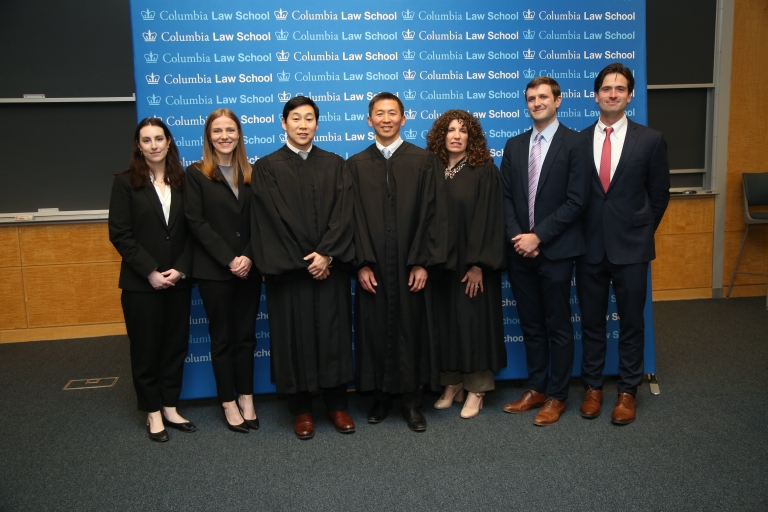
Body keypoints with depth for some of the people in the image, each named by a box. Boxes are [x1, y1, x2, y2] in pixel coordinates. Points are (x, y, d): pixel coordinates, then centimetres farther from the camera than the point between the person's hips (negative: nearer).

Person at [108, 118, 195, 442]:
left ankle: (170, 407, 23)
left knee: (176, 345, 9)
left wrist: (181, 269, -9)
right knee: (146, 347, 7)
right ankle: (152, 412, 20)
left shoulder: (182, 181, 6)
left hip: (178, 280, 3)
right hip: (141, 282, -3)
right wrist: (150, 272, -14)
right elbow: (120, 234, -8)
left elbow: (192, 230, 4)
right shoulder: (126, 182, -2)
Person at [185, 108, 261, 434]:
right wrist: (229, 260, -14)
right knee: (222, 337, 7)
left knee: (246, 335, 9)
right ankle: (229, 403, 18)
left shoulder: (250, 174, 9)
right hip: (214, 271, -3)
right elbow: (196, 223, -9)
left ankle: (246, 399, 21)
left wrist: (249, 257, -11)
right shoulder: (196, 174, -1)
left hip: (249, 269, 3)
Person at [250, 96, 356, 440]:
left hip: (331, 266, 2)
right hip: (288, 269, -2)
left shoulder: (335, 164, 10)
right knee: (294, 333, 4)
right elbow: (274, 219, -6)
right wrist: (304, 260, -10)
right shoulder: (267, 167, 2)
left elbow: (343, 214, -1)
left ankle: (337, 405, 19)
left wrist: (326, 254, -13)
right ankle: (301, 409, 17)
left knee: (333, 331, 5)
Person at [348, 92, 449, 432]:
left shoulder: (425, 161, 3)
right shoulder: (356, 165, 6)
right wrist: (361, 263, -6)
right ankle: (380, 396, 23)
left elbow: (434, 215, -2)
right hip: (373, 268, 1)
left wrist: (423, 263, -8)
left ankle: (412, 402, 18)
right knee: (374, 331, 6)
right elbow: (353, 217, 2)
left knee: (412, 330, 5)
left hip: (411, 267, -1)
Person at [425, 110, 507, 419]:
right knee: (445, 321, 9)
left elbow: (488, 219, -10)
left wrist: (478, 264, -16)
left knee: (474, 320, 3)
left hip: (472, 263, -4)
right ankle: (452, 383, 22)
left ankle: (476, 388, 15)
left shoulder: (484, 171, -5)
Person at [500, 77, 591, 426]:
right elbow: (505, 197, 8)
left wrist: (538, 236, -15)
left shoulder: (575, 143, -5)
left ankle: (556, 396, 18)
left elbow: (576, 200, -11)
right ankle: (536, 388, 27)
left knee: (558, 327, 6)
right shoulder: (514, 145, 11)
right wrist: (517, 237, -7)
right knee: (530, 325, 14)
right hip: (520, 250, 5)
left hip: (555, 250, -5)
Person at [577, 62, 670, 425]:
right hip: (589, 246, 1)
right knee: (591, 321, 10)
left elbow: (658, 195, 5)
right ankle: (593, 386, 25)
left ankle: (627, 391, 23)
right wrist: (580, 235, 4)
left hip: (630, 247, -1)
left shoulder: (650, 140, -1)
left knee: (631, 322, 8)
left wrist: (640, 232, 7)